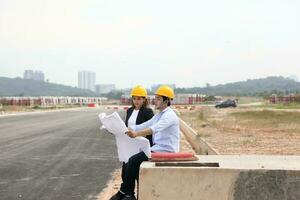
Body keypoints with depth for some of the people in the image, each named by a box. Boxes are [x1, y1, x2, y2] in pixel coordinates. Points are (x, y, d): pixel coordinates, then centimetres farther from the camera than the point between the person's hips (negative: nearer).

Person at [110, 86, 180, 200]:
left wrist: (136, 133, -47)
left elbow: (154, 128, -32)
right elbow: (143, 126, 13)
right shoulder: (159, 115, 18)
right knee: (133, 162, -1)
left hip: (166, 152, -9)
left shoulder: (170, 115, -14)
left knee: (133, 161, -15)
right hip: (157, 148, 9)